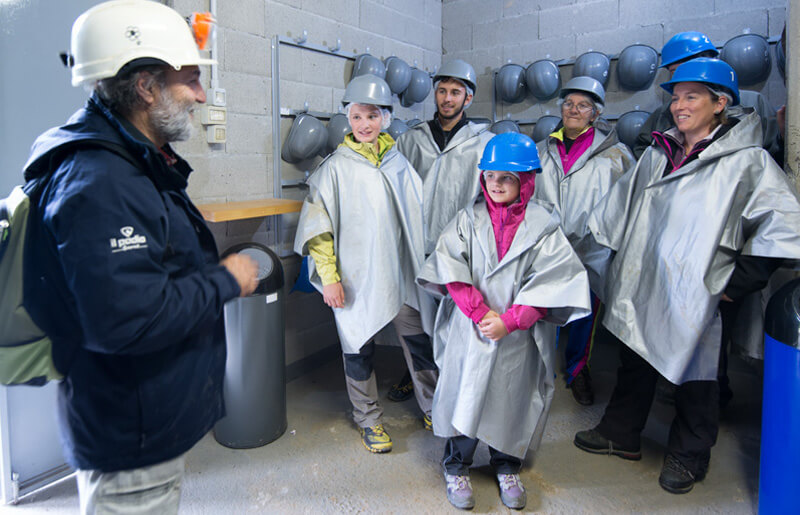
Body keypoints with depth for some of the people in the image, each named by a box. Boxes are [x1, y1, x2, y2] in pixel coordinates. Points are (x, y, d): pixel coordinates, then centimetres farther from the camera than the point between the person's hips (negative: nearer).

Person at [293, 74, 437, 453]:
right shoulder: (336, 167, -4)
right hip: (358, 277, -3)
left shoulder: (398, 160, 7)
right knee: (359, 348, 9)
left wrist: (424, 262, 13)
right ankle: (368, 419, 29)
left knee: (420, 342, 10)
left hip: (402, 273, 3)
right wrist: (328, 276, -10)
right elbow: (318, 225, -6)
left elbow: (418, 213, 14)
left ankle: (432, 408, 32)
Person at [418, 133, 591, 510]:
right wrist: (479, 312, -16)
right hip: (469, 330, 1)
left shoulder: (543, 225, -3)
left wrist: (508, 321, -15)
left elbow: (552, 282, -9)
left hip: (517, 336, 0)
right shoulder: (468, 219, 1)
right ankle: (456, 467, 30)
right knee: (464, 393, 8)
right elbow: (451, 269, -7)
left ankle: (507, 467, 37)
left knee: (512, 397, 12)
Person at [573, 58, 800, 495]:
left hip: (693, 295, -5)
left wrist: (739, 283, -13)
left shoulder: (746, 161, -10)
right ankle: (621, 434, 38)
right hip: (640, 288, 5)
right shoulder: (657, 154, 8)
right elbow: (618, 207, 17)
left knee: (693, 376, 11)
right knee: (634, 363, 18)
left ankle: (688, 457, 33)